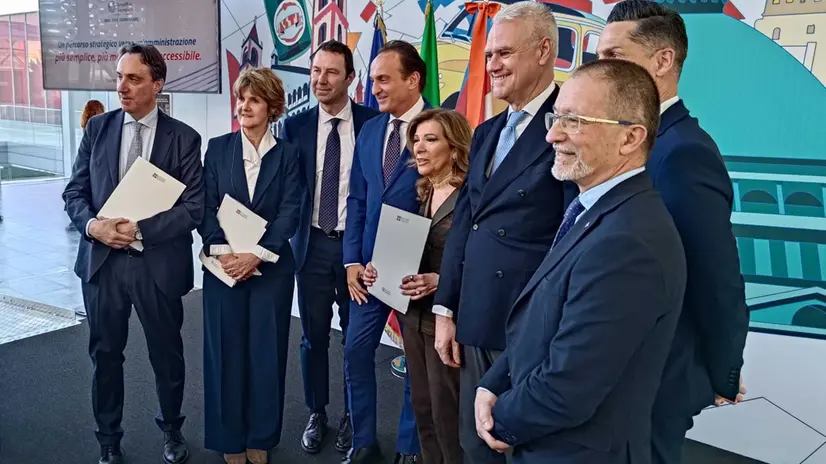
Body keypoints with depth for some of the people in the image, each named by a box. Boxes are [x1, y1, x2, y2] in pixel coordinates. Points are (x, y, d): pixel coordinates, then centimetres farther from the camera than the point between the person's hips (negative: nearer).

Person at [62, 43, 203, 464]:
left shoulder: (184, 138, -4)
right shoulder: (97, 128, 4)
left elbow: (194, 207, -9)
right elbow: (74, 192, 5)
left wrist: (141, 230, -19)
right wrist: (93, 225, -16)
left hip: (159, 264, -2)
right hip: (101, 260, 2)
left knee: (167, 354, 13)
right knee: (105, 354, 13)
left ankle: (172, 430, 38)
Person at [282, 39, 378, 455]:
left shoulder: (373, 122, -4)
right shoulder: (296, 126, 2)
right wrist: (285, 233, -7)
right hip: (312, 243, 2)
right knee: (313, 335, 10)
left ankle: (351, 417, 29)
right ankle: (316, 414, 29)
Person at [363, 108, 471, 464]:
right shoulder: (422, 194, 10)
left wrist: (440, 282, -27)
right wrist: (381, 269, -1)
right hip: (414, 315, 8)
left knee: (447, 415, 5)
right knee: (423, 408, 17)